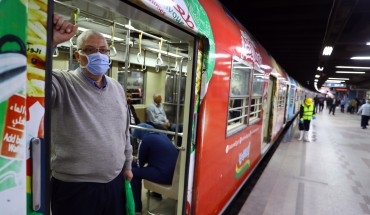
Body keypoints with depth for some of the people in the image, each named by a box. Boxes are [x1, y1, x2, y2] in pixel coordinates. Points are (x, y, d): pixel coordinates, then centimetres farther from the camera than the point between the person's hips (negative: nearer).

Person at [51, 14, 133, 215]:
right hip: (74, 187, -4)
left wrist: (127, 164, 14)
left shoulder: (117, 87, 6)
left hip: (115, 181, 5)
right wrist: (49, 42, -41)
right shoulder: (63, 83, -11)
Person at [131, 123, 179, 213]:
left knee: (133, 172, 4)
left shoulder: (146, 139, -5)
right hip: (175, 172, 9)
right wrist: (136, 161, 35)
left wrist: (131, 163, 24)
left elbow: (140, 164, 3)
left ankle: (136, 206, 13)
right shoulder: (161, 135, 16)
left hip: (165, 175, -9)